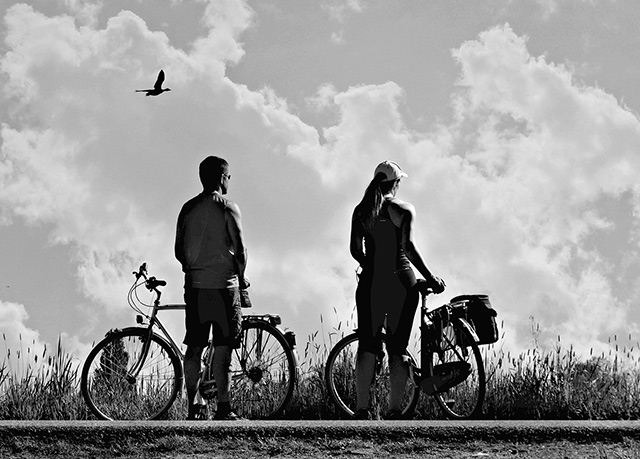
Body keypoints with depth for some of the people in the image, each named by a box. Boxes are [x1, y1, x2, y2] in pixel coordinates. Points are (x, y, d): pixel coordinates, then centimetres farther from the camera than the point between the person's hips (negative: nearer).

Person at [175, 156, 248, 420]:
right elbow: (240, 250, -9)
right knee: (222, 347, -4)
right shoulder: (227, 208, -7)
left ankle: (193, 406, 6)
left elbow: (179, 251, 10)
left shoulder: (188, 209, 8)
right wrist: (240, 278, 6)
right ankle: (223, 407, -7)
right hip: (223, 284, -5)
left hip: (195, 286, 5)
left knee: (194, 347, 7)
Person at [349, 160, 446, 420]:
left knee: (367, 347, 6)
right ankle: (394, 411, 1)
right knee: (397, 349, 3)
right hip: (401, 282, -2)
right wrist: (430, 279, -10)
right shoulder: (404, 210, -4)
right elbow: (409, 247, -14)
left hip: (371, 282, 2)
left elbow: (355, 250, 5)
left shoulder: (361, 211, 6)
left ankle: (362, 409, -1)